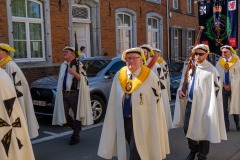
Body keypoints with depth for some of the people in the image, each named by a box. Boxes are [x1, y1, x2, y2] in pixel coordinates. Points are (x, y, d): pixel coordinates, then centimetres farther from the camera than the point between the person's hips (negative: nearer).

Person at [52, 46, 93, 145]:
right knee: (65, 114, 8)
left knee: (77, 115, 1)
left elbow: (84, 79, -10)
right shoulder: (63, 65, 14)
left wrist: (74, 73, -24)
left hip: (74, 94, -6)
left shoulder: (78, 65, -5)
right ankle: (76, 129, 31)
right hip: (64, 94, 6)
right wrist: (60, 91, 17)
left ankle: (75, 136, 15)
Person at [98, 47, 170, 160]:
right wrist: (114, 120, 5)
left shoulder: (151, 77, -11)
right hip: (123, 119, 5)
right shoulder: (119, 76, 1)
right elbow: (114, 101, 5)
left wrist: (155, 125, -10)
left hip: (141, 121, -5)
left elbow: (156, 103, -10)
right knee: (130, 150, 21)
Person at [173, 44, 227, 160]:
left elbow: (216, 90, -12)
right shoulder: (191, 66, 6)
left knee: (203, 131, 7)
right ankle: (193, 150, 40)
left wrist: (211, 109, -14)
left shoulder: (211, 70, -13)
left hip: (203, 105, -6)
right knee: (187, 128, 15)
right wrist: (181, 90, -1)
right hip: (190, 103, 6)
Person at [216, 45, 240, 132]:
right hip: (223, 87, 2)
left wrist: (231, 85, -7)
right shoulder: (219, 63, 4)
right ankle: (226, 126, 10)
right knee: (224, 107, 2)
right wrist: (223, 85, -6)